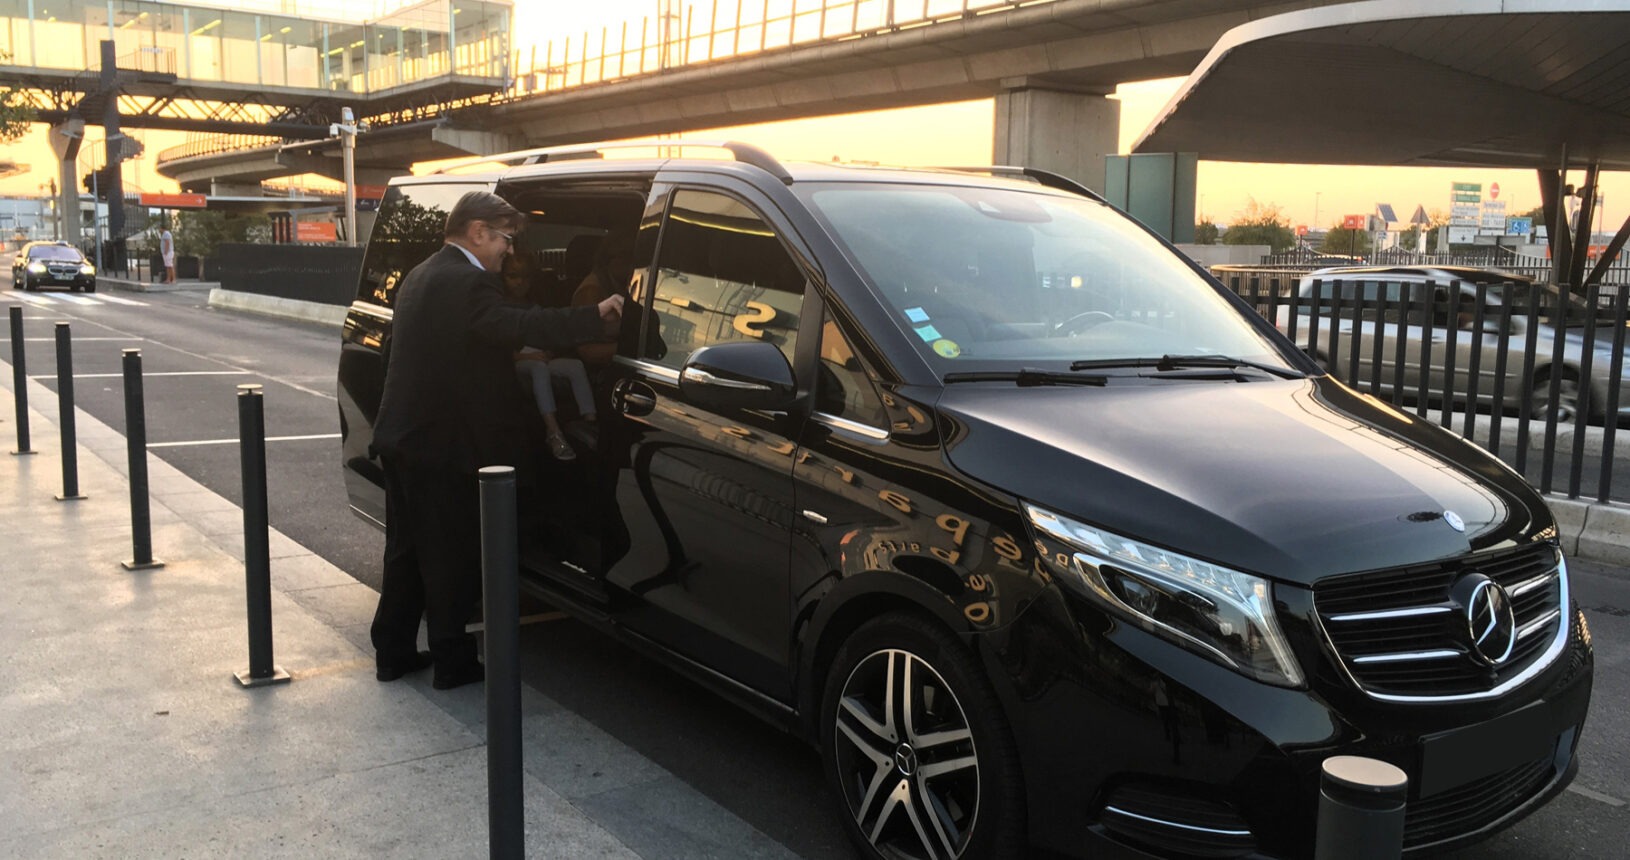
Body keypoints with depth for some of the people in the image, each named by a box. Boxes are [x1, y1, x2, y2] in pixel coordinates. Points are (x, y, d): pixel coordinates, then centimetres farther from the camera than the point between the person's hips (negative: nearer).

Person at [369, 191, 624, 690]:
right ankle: (452, 662, 12)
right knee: (452, 557, 2)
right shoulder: (469, 282, -18)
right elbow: (518, 326, -31)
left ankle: (393, 651, 26)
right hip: (443, 447, -10)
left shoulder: (420, 276, 15)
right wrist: (596, 316, -31)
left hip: (401, 438, 10)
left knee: (406, 551, 17)